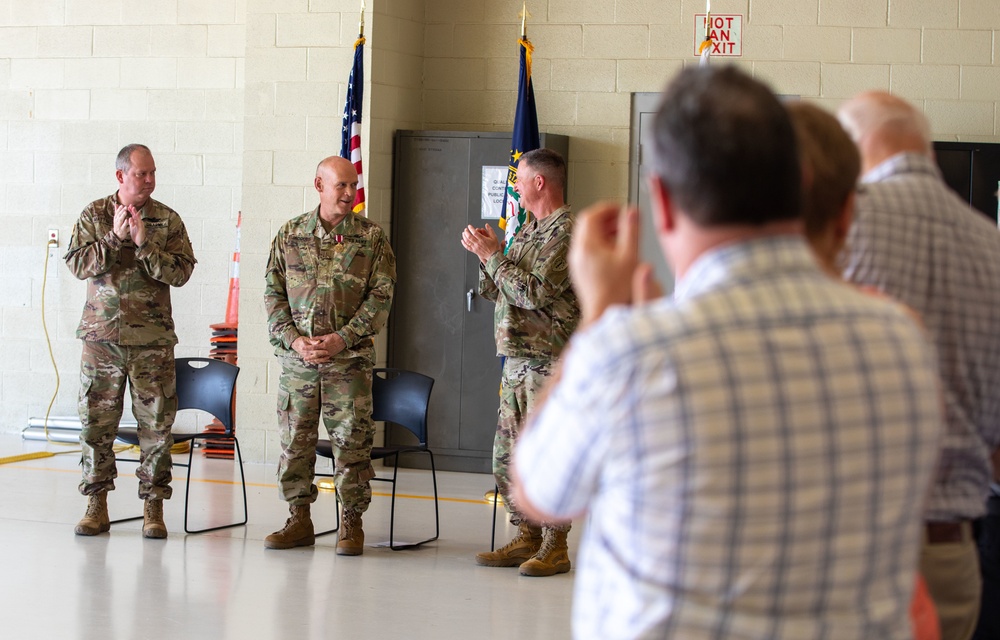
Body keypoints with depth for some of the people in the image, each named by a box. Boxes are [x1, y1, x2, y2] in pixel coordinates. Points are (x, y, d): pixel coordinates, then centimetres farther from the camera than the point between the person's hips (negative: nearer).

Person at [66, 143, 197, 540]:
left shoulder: (167, 220, 3)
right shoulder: (94, 215, 5)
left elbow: (181, 272, -6)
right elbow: (77, 264, -5)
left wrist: (144, 242, -15)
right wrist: (115, 237, -15)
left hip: (152, 342, 0)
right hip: (101, 338, 1)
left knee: (156, 425, 0)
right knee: (96, 422, 5)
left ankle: (153, 507, 9)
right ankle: (96, 504, 15)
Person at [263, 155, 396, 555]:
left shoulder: (371, 237, 2)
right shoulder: (290, 234, 8)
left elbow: (381, 295, -2)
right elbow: (273, 293, 6)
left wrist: (343, 338, -12)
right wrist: (294, 339, -7)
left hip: (350, 358, -2)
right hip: (296, 357, 2)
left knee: (351, 440, -2)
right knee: (294, 439, 6)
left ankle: (352, 523, 8)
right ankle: (299, 519, 17)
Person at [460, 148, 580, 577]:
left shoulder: (566, 231, -12)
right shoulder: (529, 231, 18)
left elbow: (533, 292, -21)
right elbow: (497, 292, 20)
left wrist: (493, 255, -13)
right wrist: (485, 252, 5)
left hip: (549, 361, -10)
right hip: (517, 359, 10)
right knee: (507, 453, 10)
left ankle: (554, 546, 0)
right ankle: (527, 537, 18)